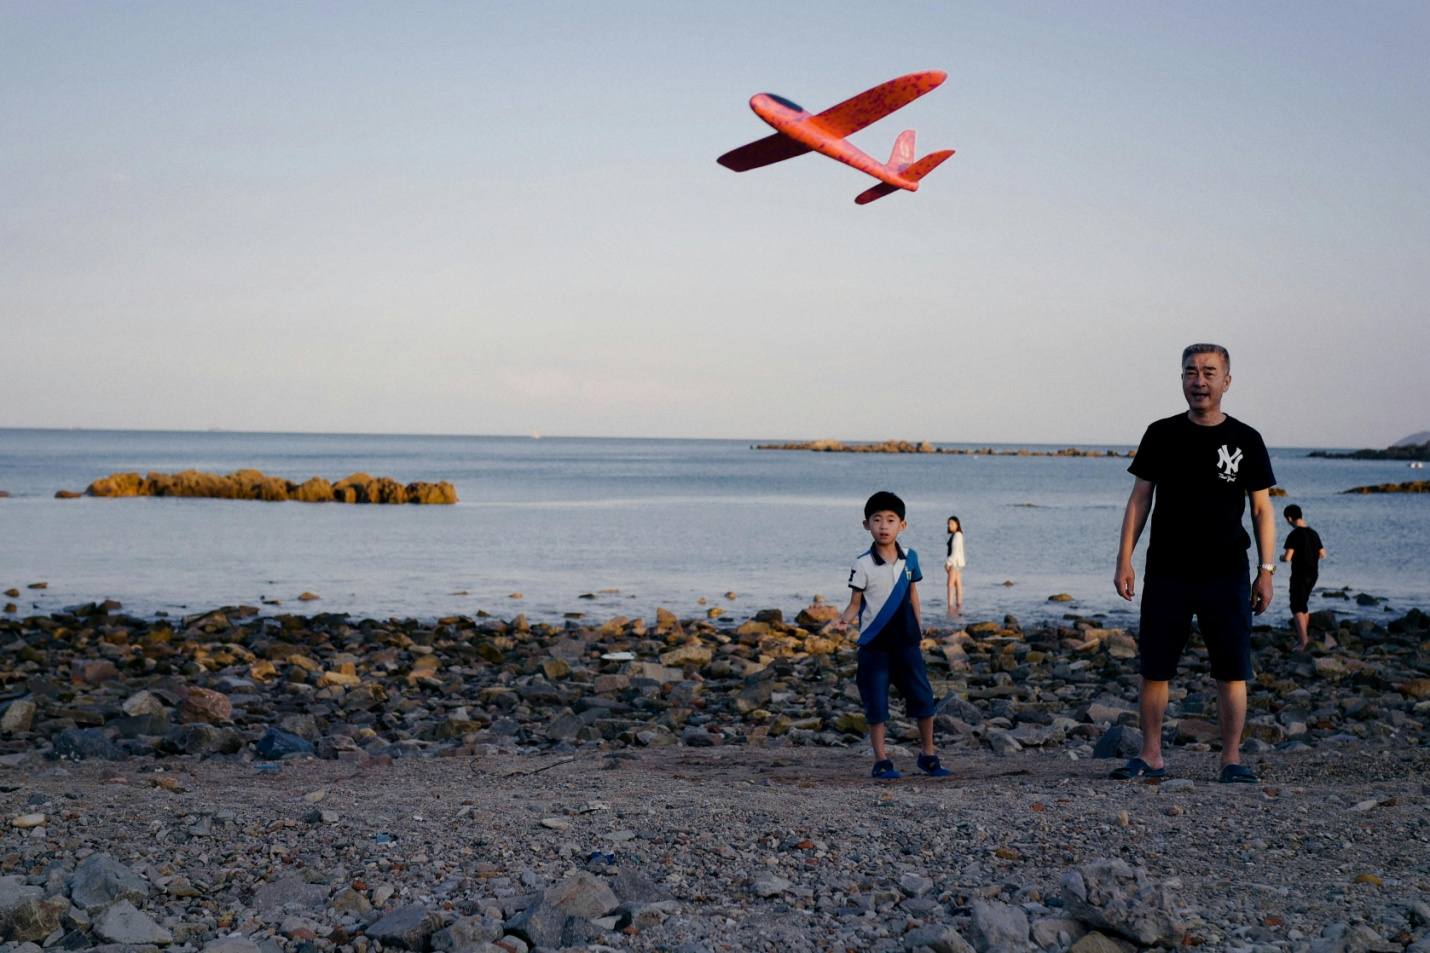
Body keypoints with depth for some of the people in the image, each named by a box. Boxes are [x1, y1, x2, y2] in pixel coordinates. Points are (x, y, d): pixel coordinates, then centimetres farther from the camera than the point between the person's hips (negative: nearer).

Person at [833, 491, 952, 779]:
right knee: (876, 704, 1)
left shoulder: (910, 558, 3)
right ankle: (881, 761, 12)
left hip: (907, 641, 3)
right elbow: (855, 602, -6)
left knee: (923, 698, 5)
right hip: (875, 644, -3)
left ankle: (928, 755, 21)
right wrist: (845, 619, -25)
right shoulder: (863, 565, -8)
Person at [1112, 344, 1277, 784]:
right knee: (1154, 668, 3)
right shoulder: (1161, 435, 6)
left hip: (1226, 576, -1)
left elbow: (1262, 509, 6)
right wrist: (1124, 560, 1)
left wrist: (1266, 571, -1)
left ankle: (1232, 758, 7)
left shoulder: (1245, 440, 4)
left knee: (1232, 671, -2)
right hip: (1166, 574, 1)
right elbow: (1140, 499, 8)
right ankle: (1151, 756, 15)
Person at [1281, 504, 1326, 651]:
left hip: (1299, 575, -8)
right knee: (1303, 605, 22)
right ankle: (1305, 636, 31)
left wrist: (1282, 557, 1)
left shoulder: (1294, 535, -16)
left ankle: (1303, 640, -18)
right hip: (1313, 574, 8)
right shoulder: (1313, 533, 8)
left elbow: (1287, 557, -20)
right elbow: (1322, 554, 14)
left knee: (1296, 608, -6)